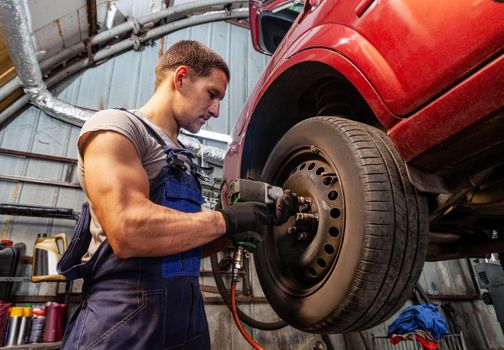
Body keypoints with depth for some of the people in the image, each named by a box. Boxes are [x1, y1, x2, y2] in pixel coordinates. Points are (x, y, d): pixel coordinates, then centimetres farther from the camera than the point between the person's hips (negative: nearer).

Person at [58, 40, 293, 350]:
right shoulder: (116, 126, -9)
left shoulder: (180, 157, 16)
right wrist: (226, 220, -17)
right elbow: (127, 231, -26)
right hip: (124, 322, -8)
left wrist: (235, 235, 3)